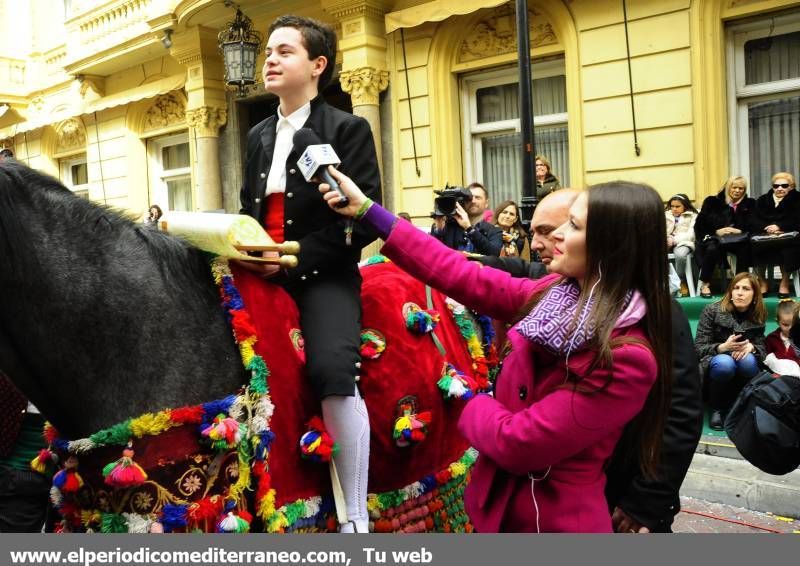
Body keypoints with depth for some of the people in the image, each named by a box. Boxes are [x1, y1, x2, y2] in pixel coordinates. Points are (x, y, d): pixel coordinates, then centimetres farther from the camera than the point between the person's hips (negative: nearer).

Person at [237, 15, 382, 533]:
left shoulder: (348, 130, -2)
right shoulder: (259, 136, 18)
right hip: (265, 273, 7)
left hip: (323, 275, -7)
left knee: (332, 370, -27)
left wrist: (296, 258, -19)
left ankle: (355, 516, -14)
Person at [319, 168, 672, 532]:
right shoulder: (557, 293, -5)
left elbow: (516, 444, -26)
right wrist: (367, 211, -1)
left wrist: (472, 405, -6)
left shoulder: (628, 359, -27)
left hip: (555, 520, -6)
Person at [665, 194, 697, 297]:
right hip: (667, 242, 3)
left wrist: (674, 240, -17)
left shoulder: (692, 216, 11)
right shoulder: (666, 215, 24)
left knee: (680, 254, -39)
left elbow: (690, 235, -3)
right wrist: (665, 239, -11)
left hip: (683, 242, -3)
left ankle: (682, 282, -16)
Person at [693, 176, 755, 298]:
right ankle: (705, 284, -23)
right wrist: (717, 231, -16)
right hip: (713, 238, -2)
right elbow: (700, 224, 0)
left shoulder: (749, 204, 14)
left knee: (745, 247, -32)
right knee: (712, 248, -35)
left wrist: (739, 230, -17)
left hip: (737, 240, 2)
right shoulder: (712, 202, 8)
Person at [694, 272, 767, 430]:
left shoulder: (758, 317, 1)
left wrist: (751, 347, -25)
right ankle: (717, 408, -11)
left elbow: (762, 349, 0)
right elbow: (698, 348, -11)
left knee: (748, 360, -33)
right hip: (713, 363, -2)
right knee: (725, 363, -37)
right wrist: (722, 347, -30)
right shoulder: (712, 311, -10)